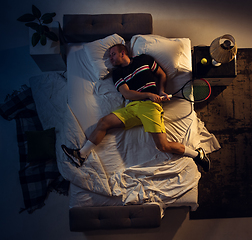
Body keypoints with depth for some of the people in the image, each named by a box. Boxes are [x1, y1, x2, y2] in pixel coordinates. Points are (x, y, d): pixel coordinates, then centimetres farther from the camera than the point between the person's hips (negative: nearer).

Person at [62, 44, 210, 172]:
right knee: (103, 122, -11)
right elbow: (126, 93, 3)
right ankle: (82, 155, -3)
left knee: (163, 146, -17)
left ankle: (197, 154, 5)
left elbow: (162, 75, 23)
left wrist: (161, 92, 4)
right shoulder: (117, 73, 18)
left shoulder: (144, 59, 17)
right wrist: (149, 94, -11)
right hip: (132, 107, 4)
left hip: (150, 105, -3)